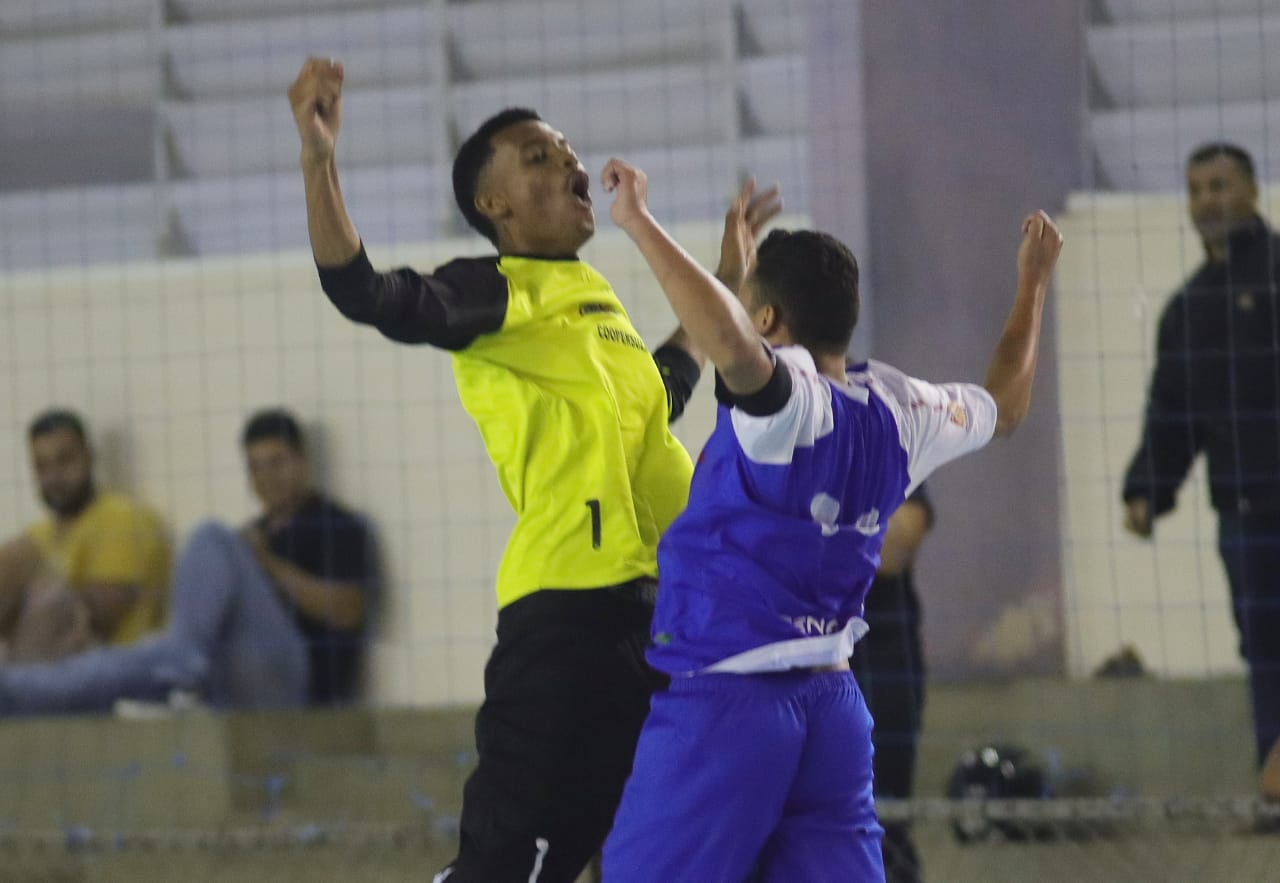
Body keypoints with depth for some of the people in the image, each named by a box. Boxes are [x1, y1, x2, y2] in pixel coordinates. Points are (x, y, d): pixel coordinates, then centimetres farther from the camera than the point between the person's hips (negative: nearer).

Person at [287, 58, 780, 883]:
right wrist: (318, 158, -29)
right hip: (569, 607, -8)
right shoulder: (493, 292, -1)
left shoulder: (595, 297, 23)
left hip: (659, 608, 8)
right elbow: (365, 292, -18)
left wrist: (725, 287, 45)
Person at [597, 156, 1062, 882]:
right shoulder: (896, 410, 9)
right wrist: (1034, 285, 43)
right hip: (835, 705, 7)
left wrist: (639, 223, -29)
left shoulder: (786, 399, -12)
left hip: (729, 700, -7)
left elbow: (730, 342, -36)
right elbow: (1006, 406, 29)